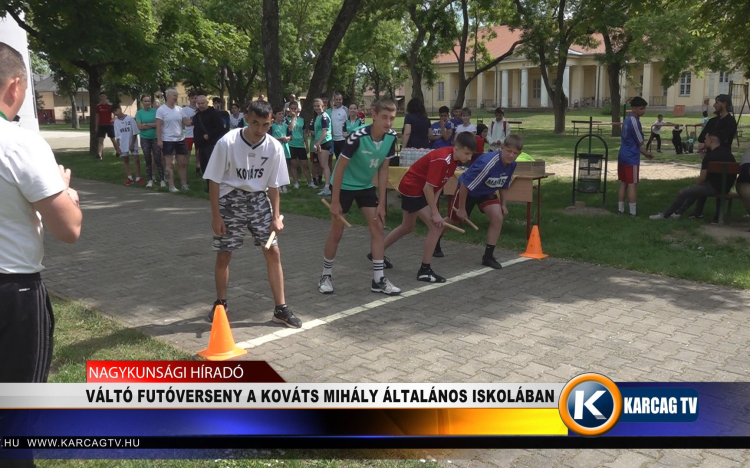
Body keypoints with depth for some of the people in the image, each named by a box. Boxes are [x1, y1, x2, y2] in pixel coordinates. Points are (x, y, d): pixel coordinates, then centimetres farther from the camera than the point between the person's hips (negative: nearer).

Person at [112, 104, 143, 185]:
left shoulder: (130, 118, -9)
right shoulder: (116, 122, 3)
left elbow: (135, 132, -8)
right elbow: (117, 136, 5)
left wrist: (132, 144, -11)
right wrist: (118, 147, 1)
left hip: (132, 143, -4)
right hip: (123, 145, 4)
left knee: (136, 160, -5)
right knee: (125, 161, 8)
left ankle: (138, 178, 2)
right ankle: (129, 178, 15)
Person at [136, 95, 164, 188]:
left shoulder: (155, 111, 0)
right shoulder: (139, 113, 2)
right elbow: (140, 127, -7)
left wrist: (146, 124, -10)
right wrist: (152, 125, -9)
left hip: (155, 138, -1)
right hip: (145, 139, 1)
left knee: (157, 160, -4)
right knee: (148, 160, 7)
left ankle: (162, 179, 0)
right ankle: (150, 180, 13)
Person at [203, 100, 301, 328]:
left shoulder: (274, 147, -10)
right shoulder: (227, 142, -18)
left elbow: (273, 185, 0)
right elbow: (214, 181, -11)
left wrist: (275, 217, -1)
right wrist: (216, 216, -12)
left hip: (259, 199, 3)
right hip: (231, 199, -2)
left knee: (273, 251, -2)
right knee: (223, 255, 4)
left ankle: (281, 308, 7)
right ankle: (221, 304, 26)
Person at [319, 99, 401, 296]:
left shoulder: (391, 137, -13)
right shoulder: (357, 137, -30)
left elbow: (383, 170, -4)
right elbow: (340, 168, -22)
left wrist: (381, 203, -4)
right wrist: (335, 201, -20)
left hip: (366, 186, 5)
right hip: (344, 186, -5)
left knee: (378, 228, 0)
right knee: (336, 233, 1)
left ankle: (378, 280, 8)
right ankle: (326, 276, 20)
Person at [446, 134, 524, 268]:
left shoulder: (512, 165, -15)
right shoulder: (487, 163, -38)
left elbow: (503, 185, 7)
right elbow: (465, 185, -31)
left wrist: (503, 204, 1)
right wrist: (461, 208, -23)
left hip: (487, 192, 5)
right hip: (467, 191, -5)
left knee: (498, 217, -16)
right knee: (453, 220, 12)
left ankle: (488, 256, -6)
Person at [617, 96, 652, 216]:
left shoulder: (627, 120, 13)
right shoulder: (634, 121, -16)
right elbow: (640, 142, -10)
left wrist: (645, 153, 20)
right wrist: (645, 151, 12)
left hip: (623, 156, 9)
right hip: (631, 158, -9)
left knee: (623, 184, 11)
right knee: (632, 185, -5)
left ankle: (620, 210, 13)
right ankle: (632, 213, -3)